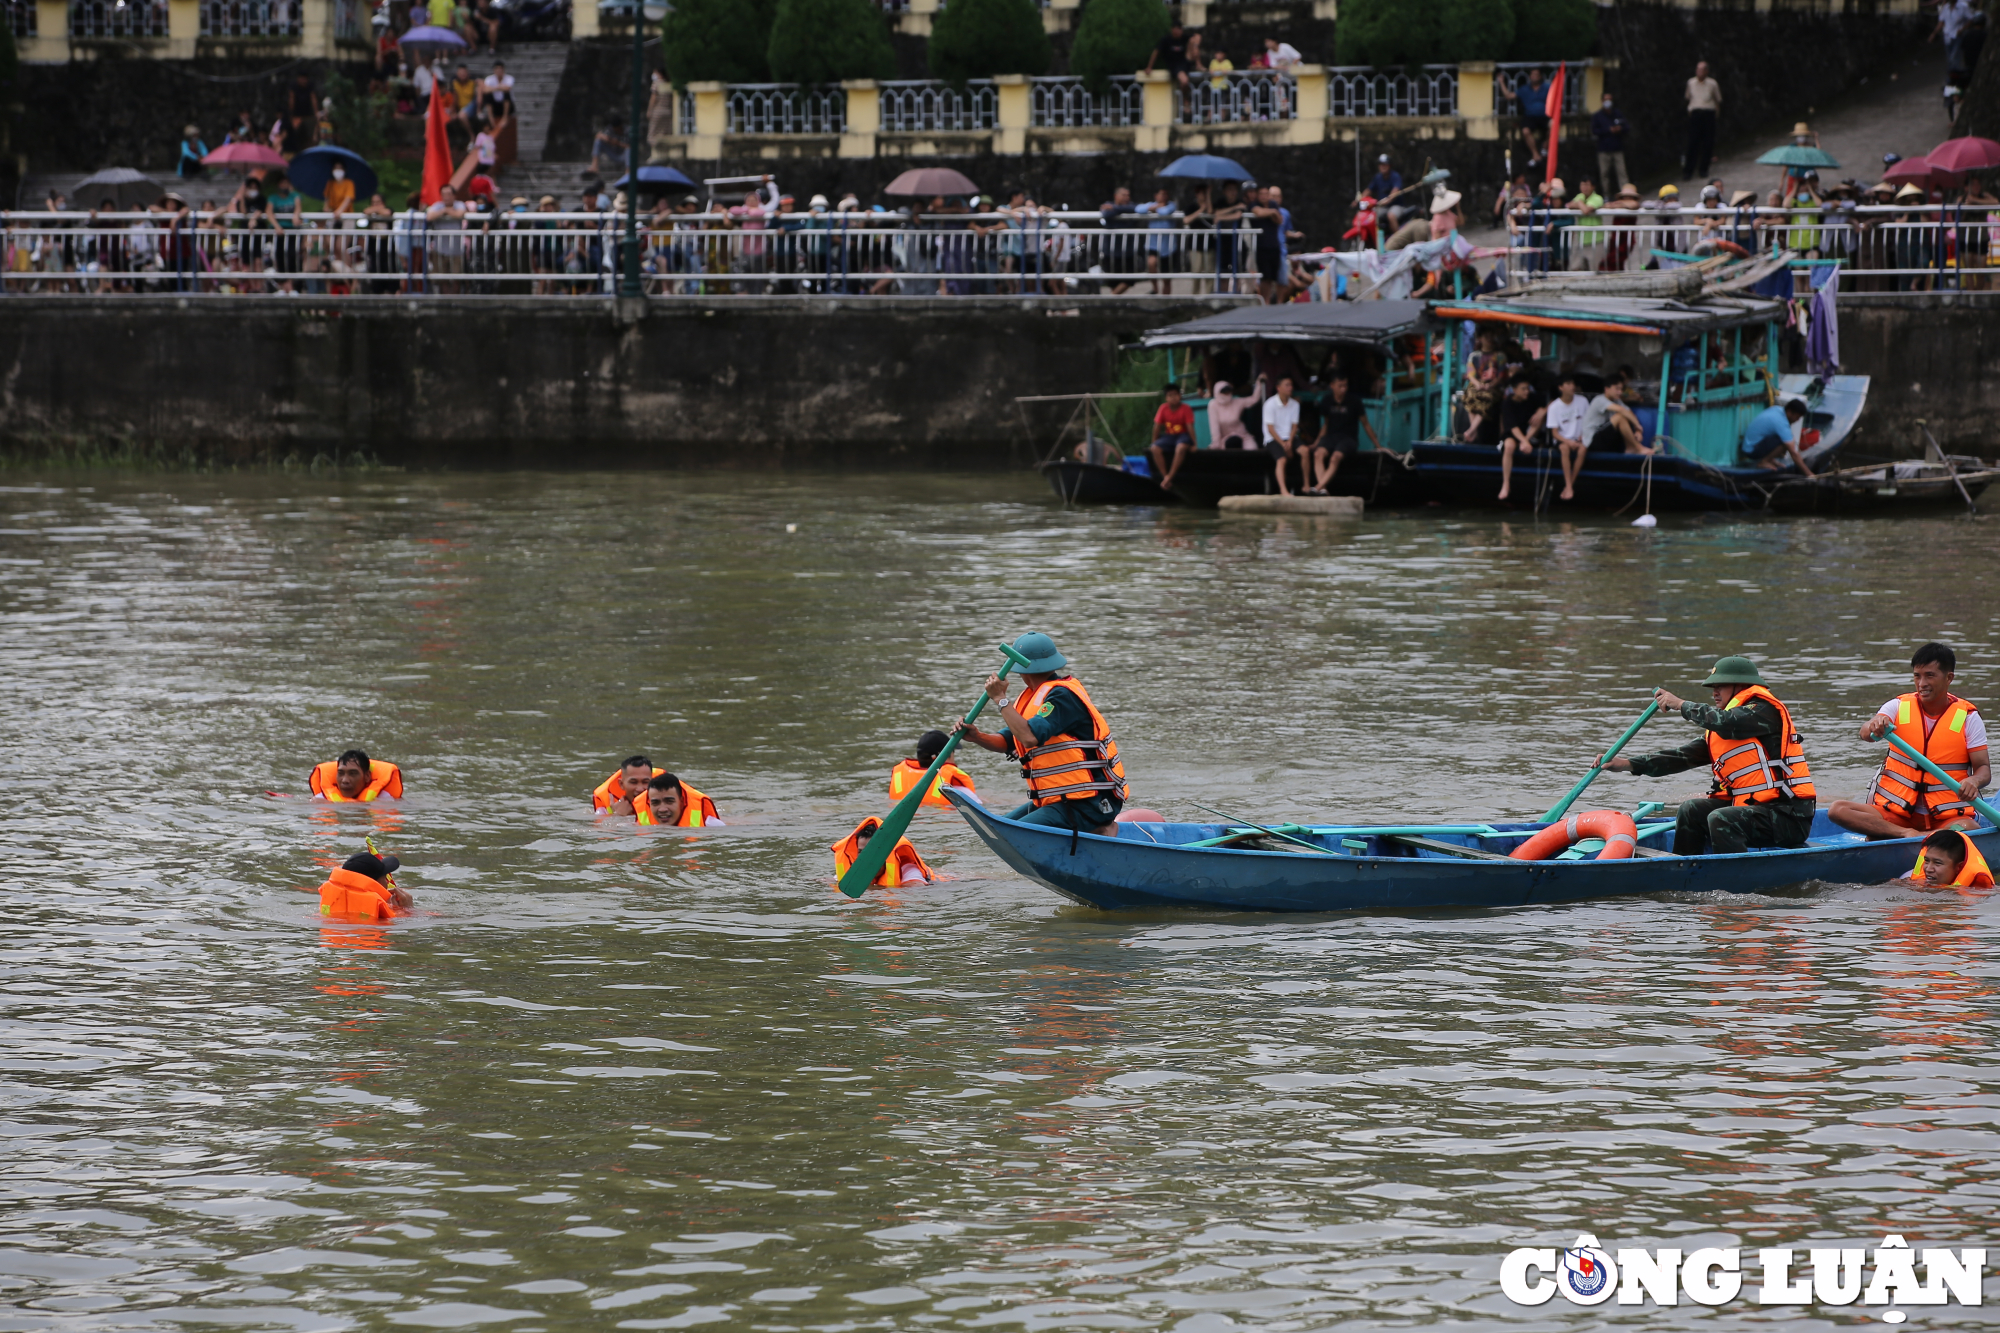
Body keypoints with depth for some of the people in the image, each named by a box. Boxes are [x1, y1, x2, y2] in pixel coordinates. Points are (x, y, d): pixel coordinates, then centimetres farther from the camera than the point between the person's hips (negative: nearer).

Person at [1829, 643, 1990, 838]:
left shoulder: (1968, 718, 1)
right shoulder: (1899, 707, 4)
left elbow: (1984, 768, -2)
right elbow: (1866, 733, -14)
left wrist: (1974, 781, -28)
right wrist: (1874, 726, -40)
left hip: (1946, 817, -2)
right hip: (1896, 812, 2)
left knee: (1968, 829, -37)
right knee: (1837, 810, -23)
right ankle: (1908, 834, -35)